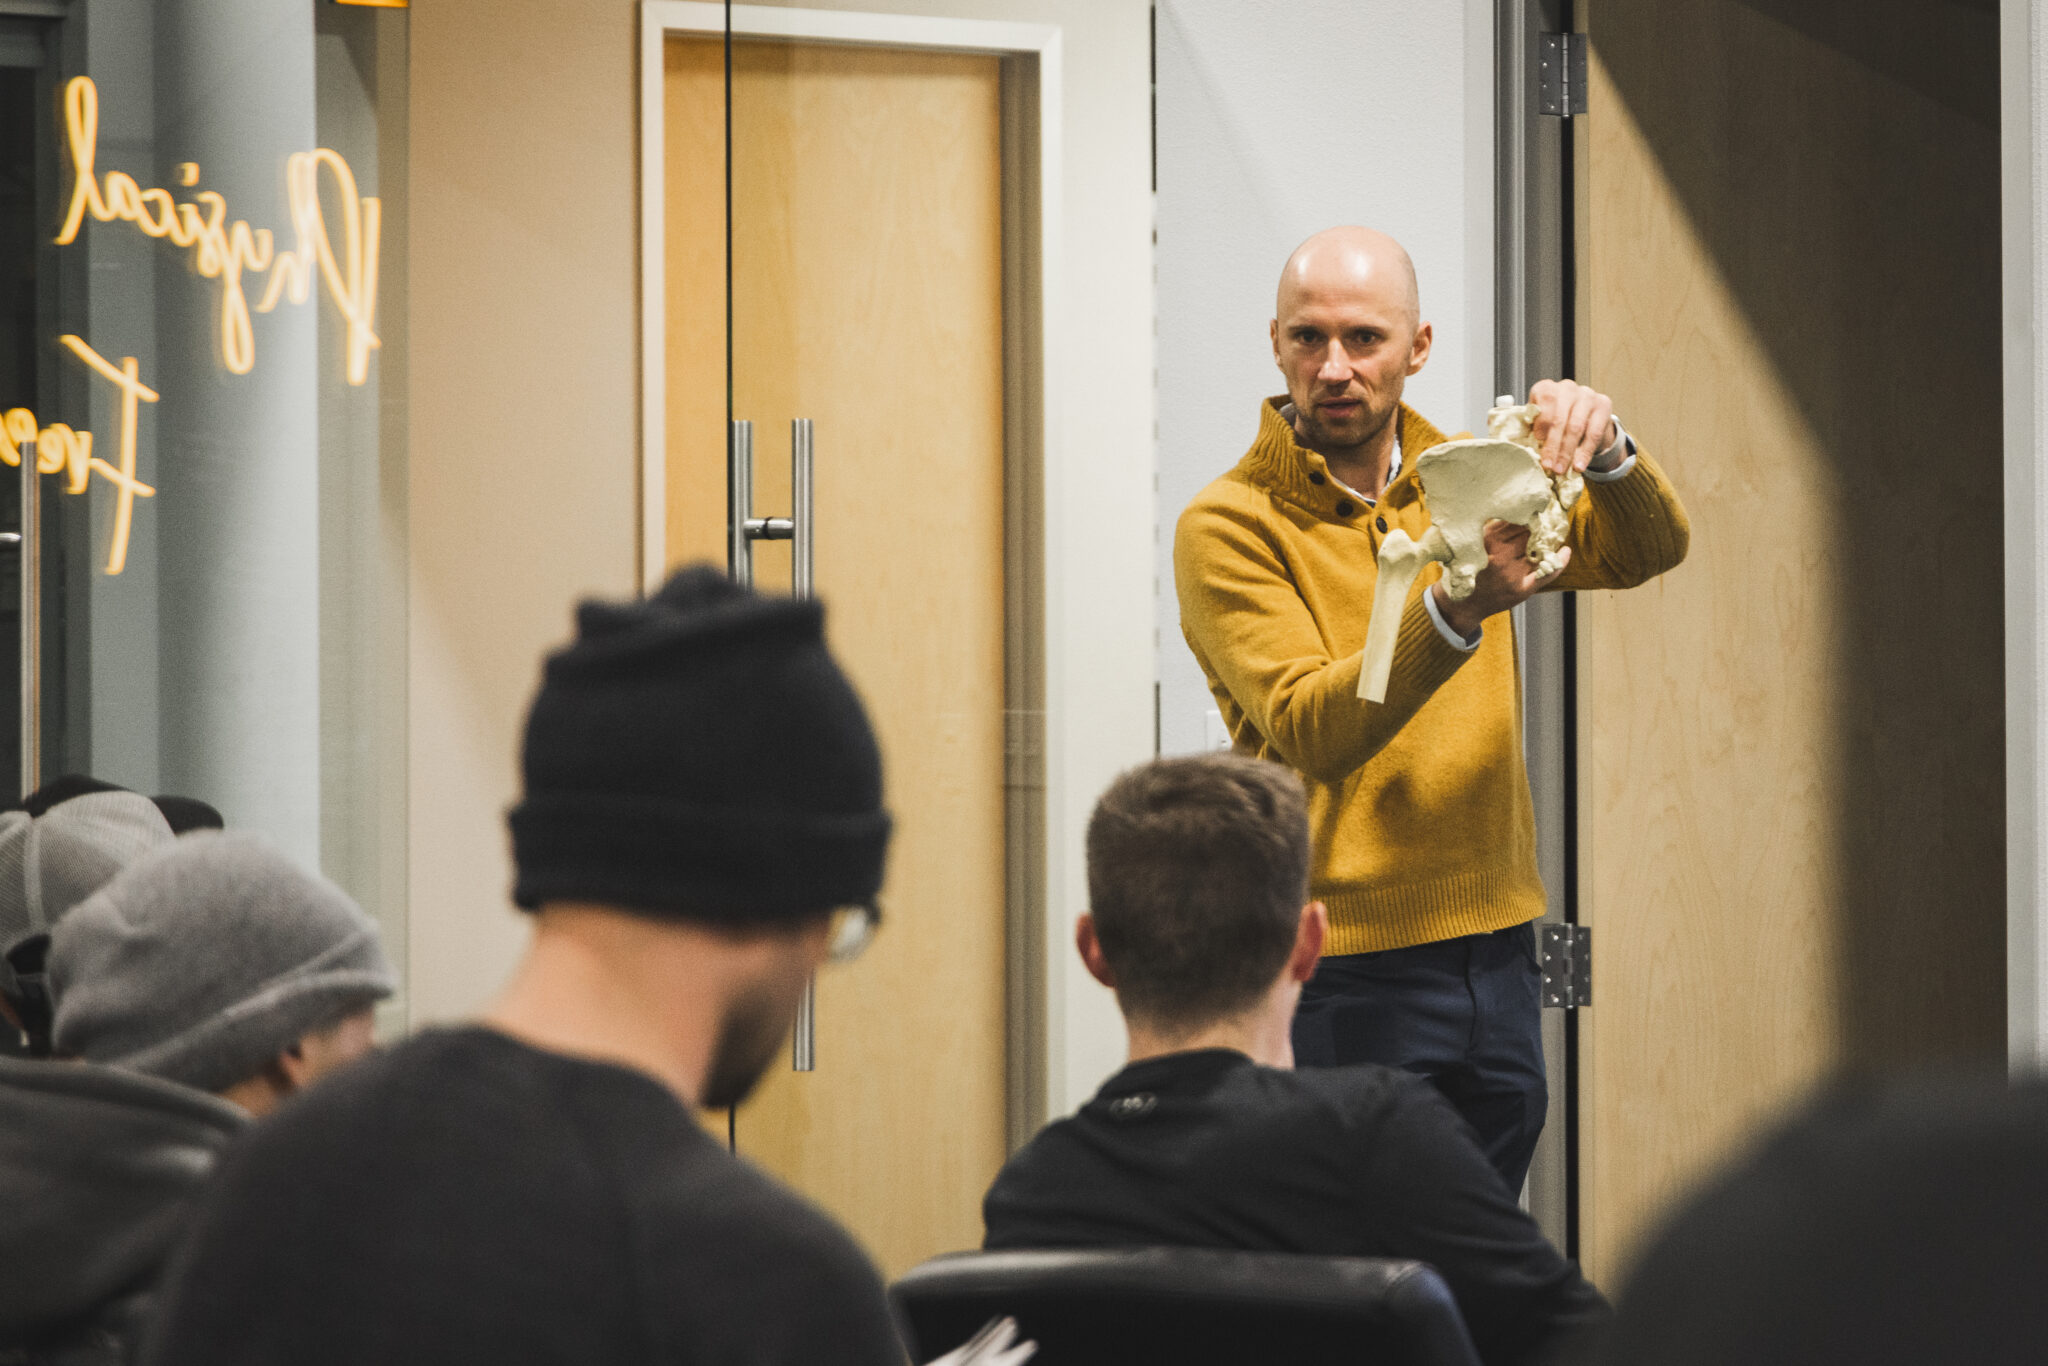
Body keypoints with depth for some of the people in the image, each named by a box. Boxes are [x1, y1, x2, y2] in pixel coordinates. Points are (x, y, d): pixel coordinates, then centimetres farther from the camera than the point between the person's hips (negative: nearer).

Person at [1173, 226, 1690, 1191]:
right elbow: (1309, 730, -20)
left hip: (1494, 943, 5)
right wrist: (1453, 614, -34)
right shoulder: (1229, 527, -7)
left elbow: (1647, 550, -3)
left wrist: (1604, 452, -24)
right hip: (1345, 969, -5)